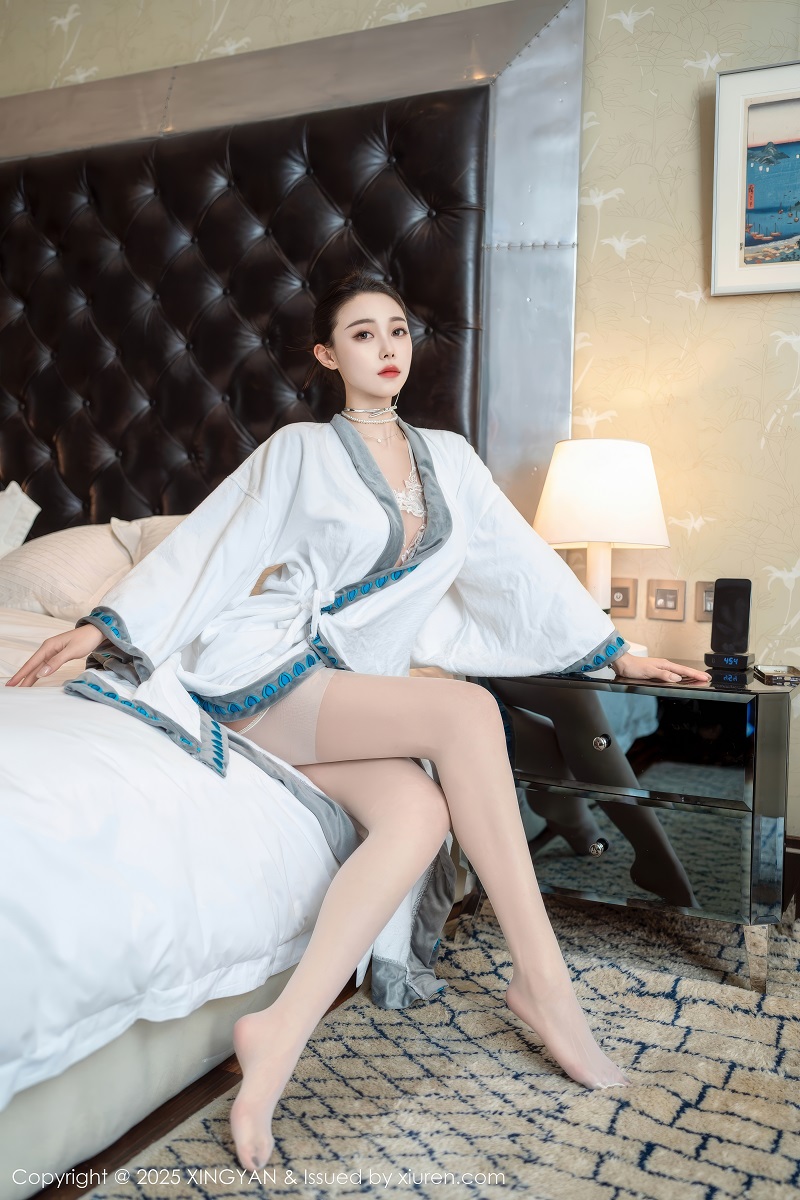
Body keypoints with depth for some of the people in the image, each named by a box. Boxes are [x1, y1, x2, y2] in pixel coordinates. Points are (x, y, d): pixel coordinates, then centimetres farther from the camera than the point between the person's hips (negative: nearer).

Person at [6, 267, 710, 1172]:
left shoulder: (448, 456, 18)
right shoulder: (300, 450, 6)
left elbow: (522, 562, 18)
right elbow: (210, 546, 2)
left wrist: (616, 654, 17)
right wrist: (107, 624, -9)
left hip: (354, 691, 5)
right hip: (265, 670, -4)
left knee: (420, 812, -28)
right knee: (466, 710, -26)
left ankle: (281, 1034, -28)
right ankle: (540, 977, -19)